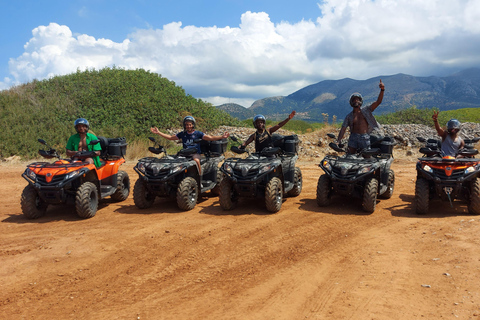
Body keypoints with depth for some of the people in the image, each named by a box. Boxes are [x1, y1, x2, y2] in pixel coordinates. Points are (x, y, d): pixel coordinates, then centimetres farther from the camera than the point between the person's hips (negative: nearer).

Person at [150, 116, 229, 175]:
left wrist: (222, 137, -16)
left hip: (195, 153, -3)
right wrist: (158, 132, 14)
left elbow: (210, 138, -3)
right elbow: (170, 137, 18)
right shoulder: (182, 134, 13)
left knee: (196, 161, -37)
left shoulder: (198, 133, 5)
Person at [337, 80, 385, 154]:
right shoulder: (349, 116, 10)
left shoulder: (366, 110, 8)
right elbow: (343, 129, 4)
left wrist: (382, 90, -16)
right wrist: (338, 141, -10)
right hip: (353, 138, 1)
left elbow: (378, 102, -1)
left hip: (365, 138, -1)